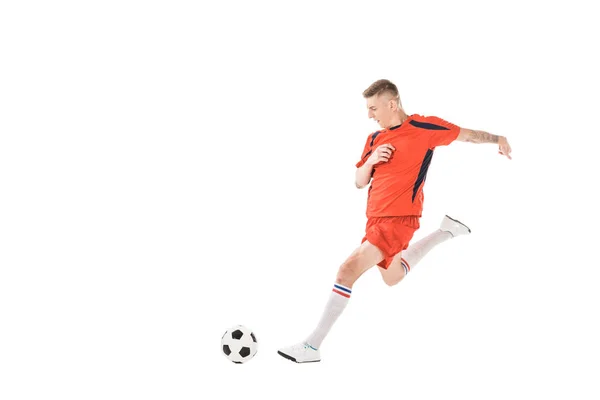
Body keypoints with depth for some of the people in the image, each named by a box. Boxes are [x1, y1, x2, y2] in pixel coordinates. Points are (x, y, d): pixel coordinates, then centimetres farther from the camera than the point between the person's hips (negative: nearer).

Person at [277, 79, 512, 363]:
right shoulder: (374, 139, 10)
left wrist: (497, 139, -5)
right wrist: (370, 160, -6)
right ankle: (447, 231, 43)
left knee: (349, 269, -21)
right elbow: (359, 183, 13)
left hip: (400, 218, -8)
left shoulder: (424, 127, -6)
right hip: (376, 217, 8)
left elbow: (466, 134, 6)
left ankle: (312, 346, -15)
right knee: (392, 278, 29)